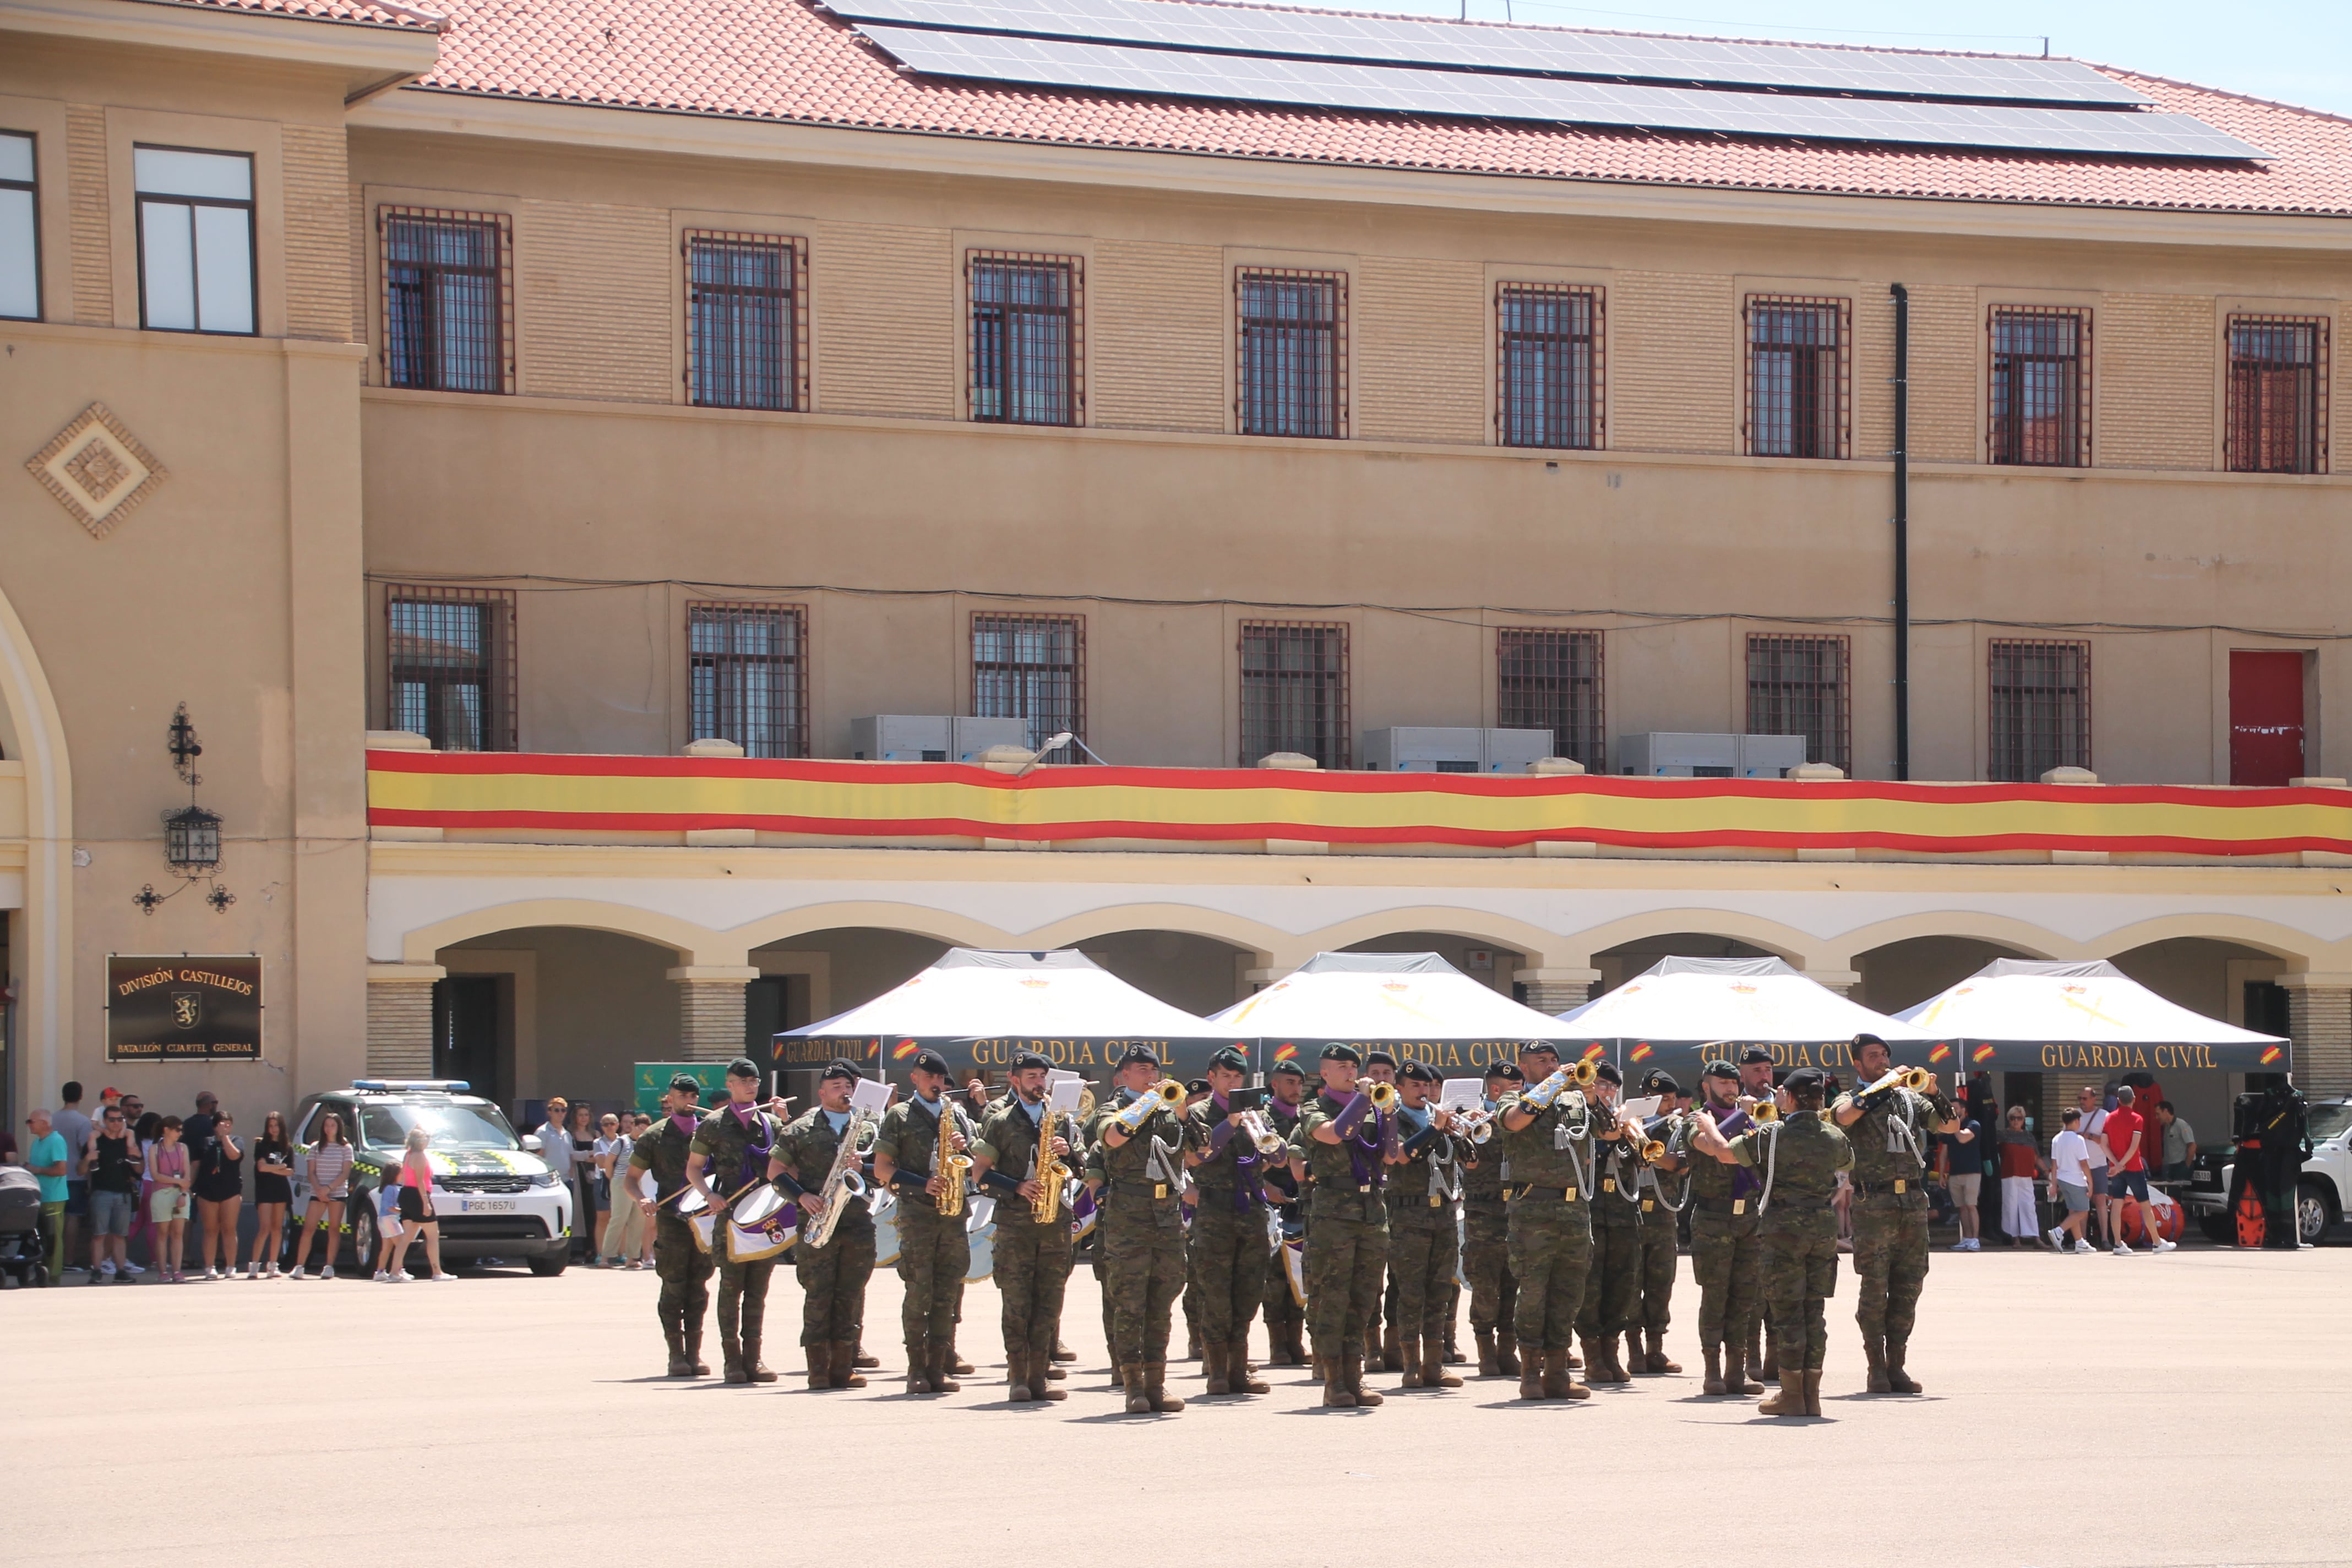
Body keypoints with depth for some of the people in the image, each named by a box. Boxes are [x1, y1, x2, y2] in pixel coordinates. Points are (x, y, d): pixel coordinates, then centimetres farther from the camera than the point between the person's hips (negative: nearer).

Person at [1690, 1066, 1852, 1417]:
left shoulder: (1772, 1135, -10)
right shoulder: (1835, 1137, 5)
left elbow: (1723, 1151, -2)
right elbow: (1848, 1163, 28)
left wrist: (1708, 1124, 19)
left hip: (1785, 1229, -4)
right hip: (1824, 1227, 4)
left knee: (1788, 1311, 0)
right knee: (1815, 1311, 9)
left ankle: (1792, 1395, 0)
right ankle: (1811, 1393, 9)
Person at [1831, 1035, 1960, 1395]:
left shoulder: (1910, 1100, 17)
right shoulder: (1853, 1100, 5)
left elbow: (1951, 1125, 10)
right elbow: (1844, 1115, -20)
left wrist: (1935, 1092, -4)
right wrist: (1885, 1085, -17)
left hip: (1913, 1202, 4)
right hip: (1873, 1203, -4)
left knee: (1908, 1287, 4)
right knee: (1874, 1287, -5)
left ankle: (1896, 1363, 10)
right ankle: (1876, 1367, 1)